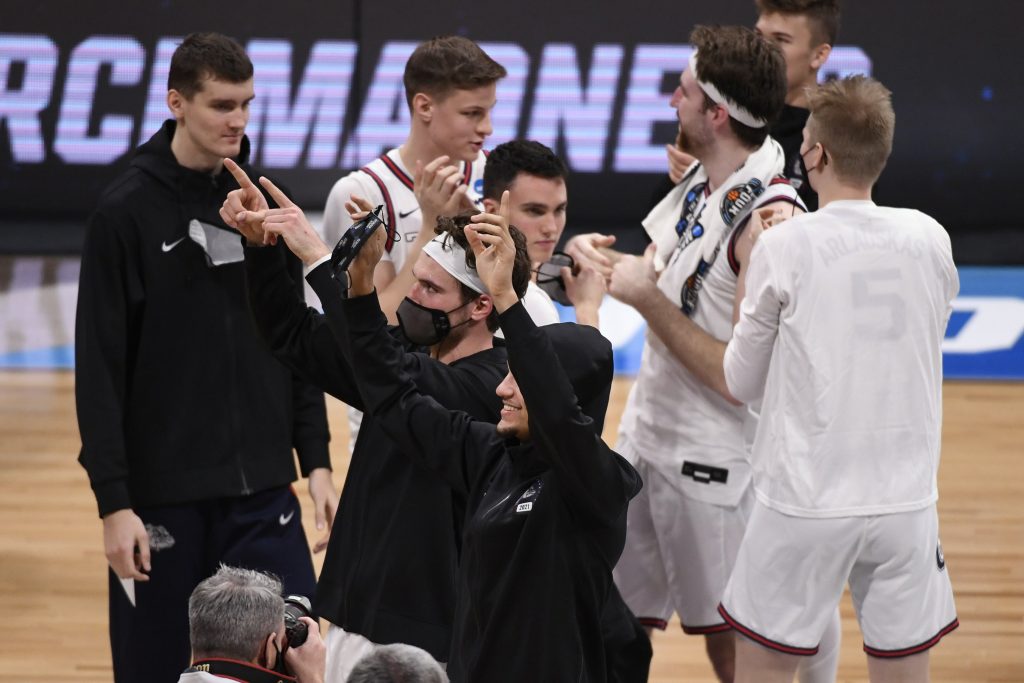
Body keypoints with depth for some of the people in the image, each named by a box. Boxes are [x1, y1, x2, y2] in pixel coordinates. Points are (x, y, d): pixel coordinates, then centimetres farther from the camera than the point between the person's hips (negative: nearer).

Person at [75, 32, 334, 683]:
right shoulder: (128, 211, -7)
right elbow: (99, 370, -9)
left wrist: (317, 463, 7)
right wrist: (113, 501, -13)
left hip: (264, 489, 4)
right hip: (163, 497, -4)